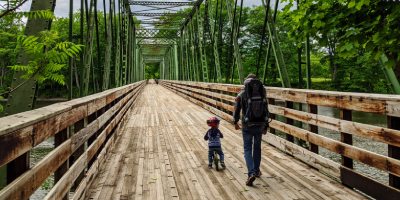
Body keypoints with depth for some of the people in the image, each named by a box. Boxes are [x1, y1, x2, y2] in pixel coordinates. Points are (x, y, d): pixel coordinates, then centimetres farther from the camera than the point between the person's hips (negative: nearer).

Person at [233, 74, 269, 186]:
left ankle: (251, 173, -11)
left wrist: (235, 123, 16)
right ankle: (256, 171, 32)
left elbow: (237, 110, -1)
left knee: (247, 149, 5)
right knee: (257, 147, 20)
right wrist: (265, 126, 13)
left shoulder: (241, 95, -7)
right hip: (260, 125, 3)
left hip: (247, 126, -3)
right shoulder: (262, 95, 0)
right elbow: (266, 112, 2)